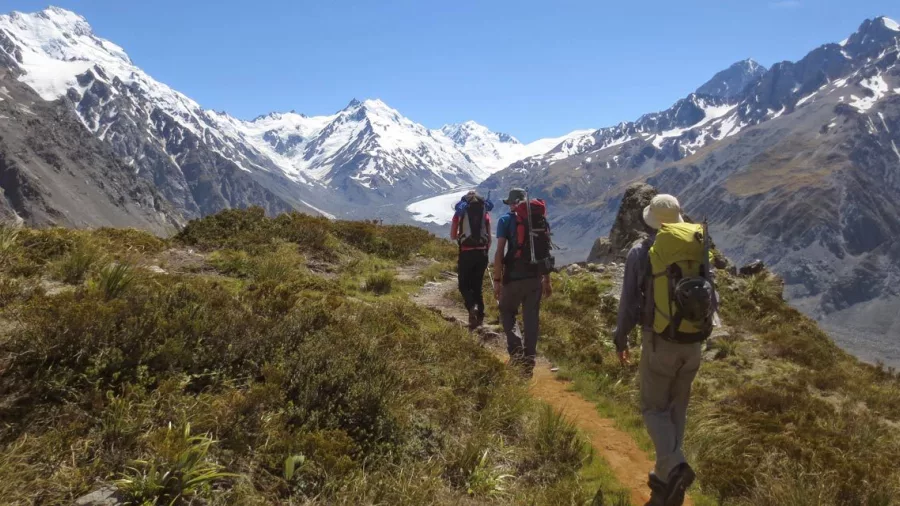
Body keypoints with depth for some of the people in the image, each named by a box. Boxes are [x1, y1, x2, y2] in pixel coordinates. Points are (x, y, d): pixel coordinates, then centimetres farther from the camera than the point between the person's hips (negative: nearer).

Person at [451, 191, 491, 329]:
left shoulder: (460, 211, 3)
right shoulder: (485, 212, 8)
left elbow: (453, 236, 5)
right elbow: (489, 237, 8)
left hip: (466, 253, -2)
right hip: (481, 252, 3)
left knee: (464, 285, 8)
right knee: (478, 285, 14)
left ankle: (472, 307, -17)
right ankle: (480, 316, 15)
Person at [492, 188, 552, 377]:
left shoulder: (505, 220, -4)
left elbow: (500, 252, -12)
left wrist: (497, 280, -8)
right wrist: (547, 280, 14)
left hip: (513, 277, -3)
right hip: (535, 277, 3)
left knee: (507, 313, 17)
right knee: (531, 319, 9)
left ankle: (516, 350, -1)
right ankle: (529, 362, 13)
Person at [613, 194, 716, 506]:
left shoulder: (640, 253, -9)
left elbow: (629, 301, -7)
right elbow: (712, 299, 6)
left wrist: (621, 339, 6)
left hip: (659, 343, -4)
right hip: (692, 344, 4)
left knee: (654, 408, 9)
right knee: (677, 410, 16)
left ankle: (675, 467, -13)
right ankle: (666, 478, 24)